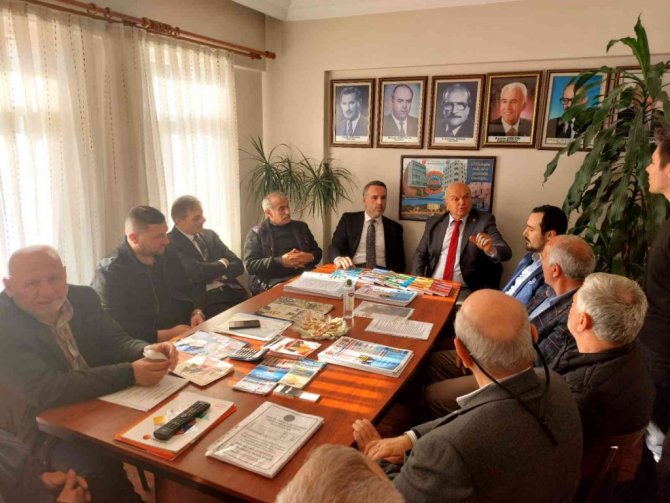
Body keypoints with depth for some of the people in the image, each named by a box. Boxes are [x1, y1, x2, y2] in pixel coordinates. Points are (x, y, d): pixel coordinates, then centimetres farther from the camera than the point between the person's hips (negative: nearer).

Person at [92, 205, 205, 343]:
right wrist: (166, 335, -19)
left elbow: (189, 292, 19)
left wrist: (197, 312, -2)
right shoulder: (110, 272, -12)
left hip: (182, 338, 6)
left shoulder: (168, 257, 7)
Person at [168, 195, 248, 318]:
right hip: (206, 300, -6)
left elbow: (238, 265, 12)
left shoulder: (210, 235, 15)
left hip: (232, 291, 6)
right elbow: (198, 273, -19)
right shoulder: (170, 243, -6)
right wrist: (222, 264, 0)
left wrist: (215, 274, -8)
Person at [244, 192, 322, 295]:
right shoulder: (256, 233, 6)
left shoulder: (301, 227, 19)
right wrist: (281, 261, -15)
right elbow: (250, 265, -4)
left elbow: (317, 252, 21)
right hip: (274, 283, -4)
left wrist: (310, 257, -4)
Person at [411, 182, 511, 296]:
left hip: (464, 290, -2)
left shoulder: (484, 220, 1)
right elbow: (420, 254, 14)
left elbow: (506, 253, -8)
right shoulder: (434, 222, 10)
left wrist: (491, 250, -32)